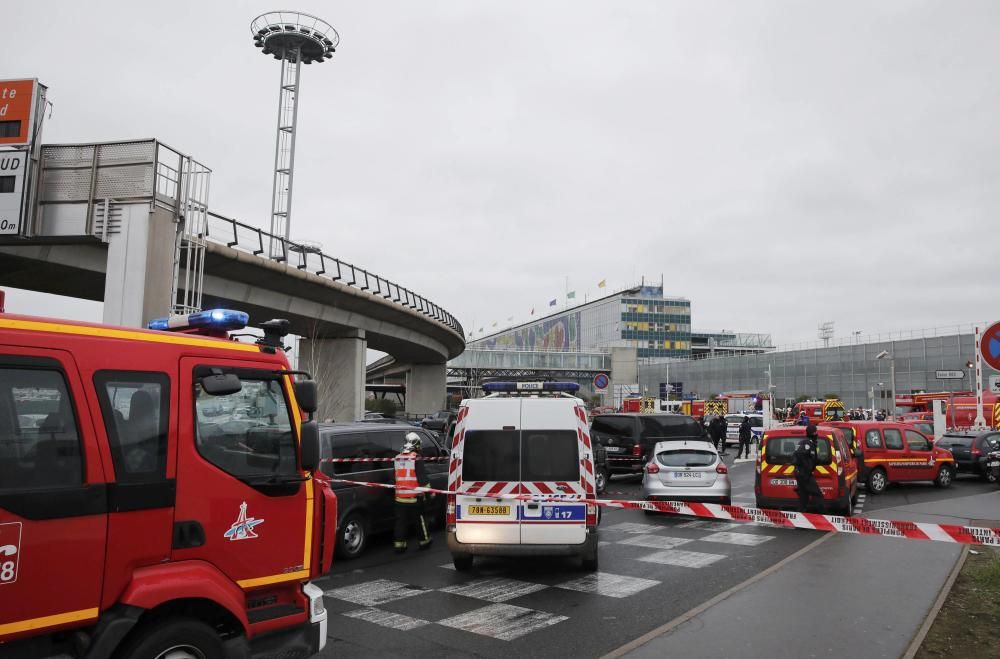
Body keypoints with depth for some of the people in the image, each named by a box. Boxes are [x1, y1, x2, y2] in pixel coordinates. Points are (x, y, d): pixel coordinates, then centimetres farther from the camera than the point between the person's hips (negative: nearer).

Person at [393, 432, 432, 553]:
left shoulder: (397, 458, 7)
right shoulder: (416, 458, -12)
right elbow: (422, 477, -12)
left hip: (400, 496, 5)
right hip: (414, 496, -5)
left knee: (401, 520, 9)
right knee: (419, 519, 10)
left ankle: (399, 544, 9)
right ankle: (423, 541, 21)